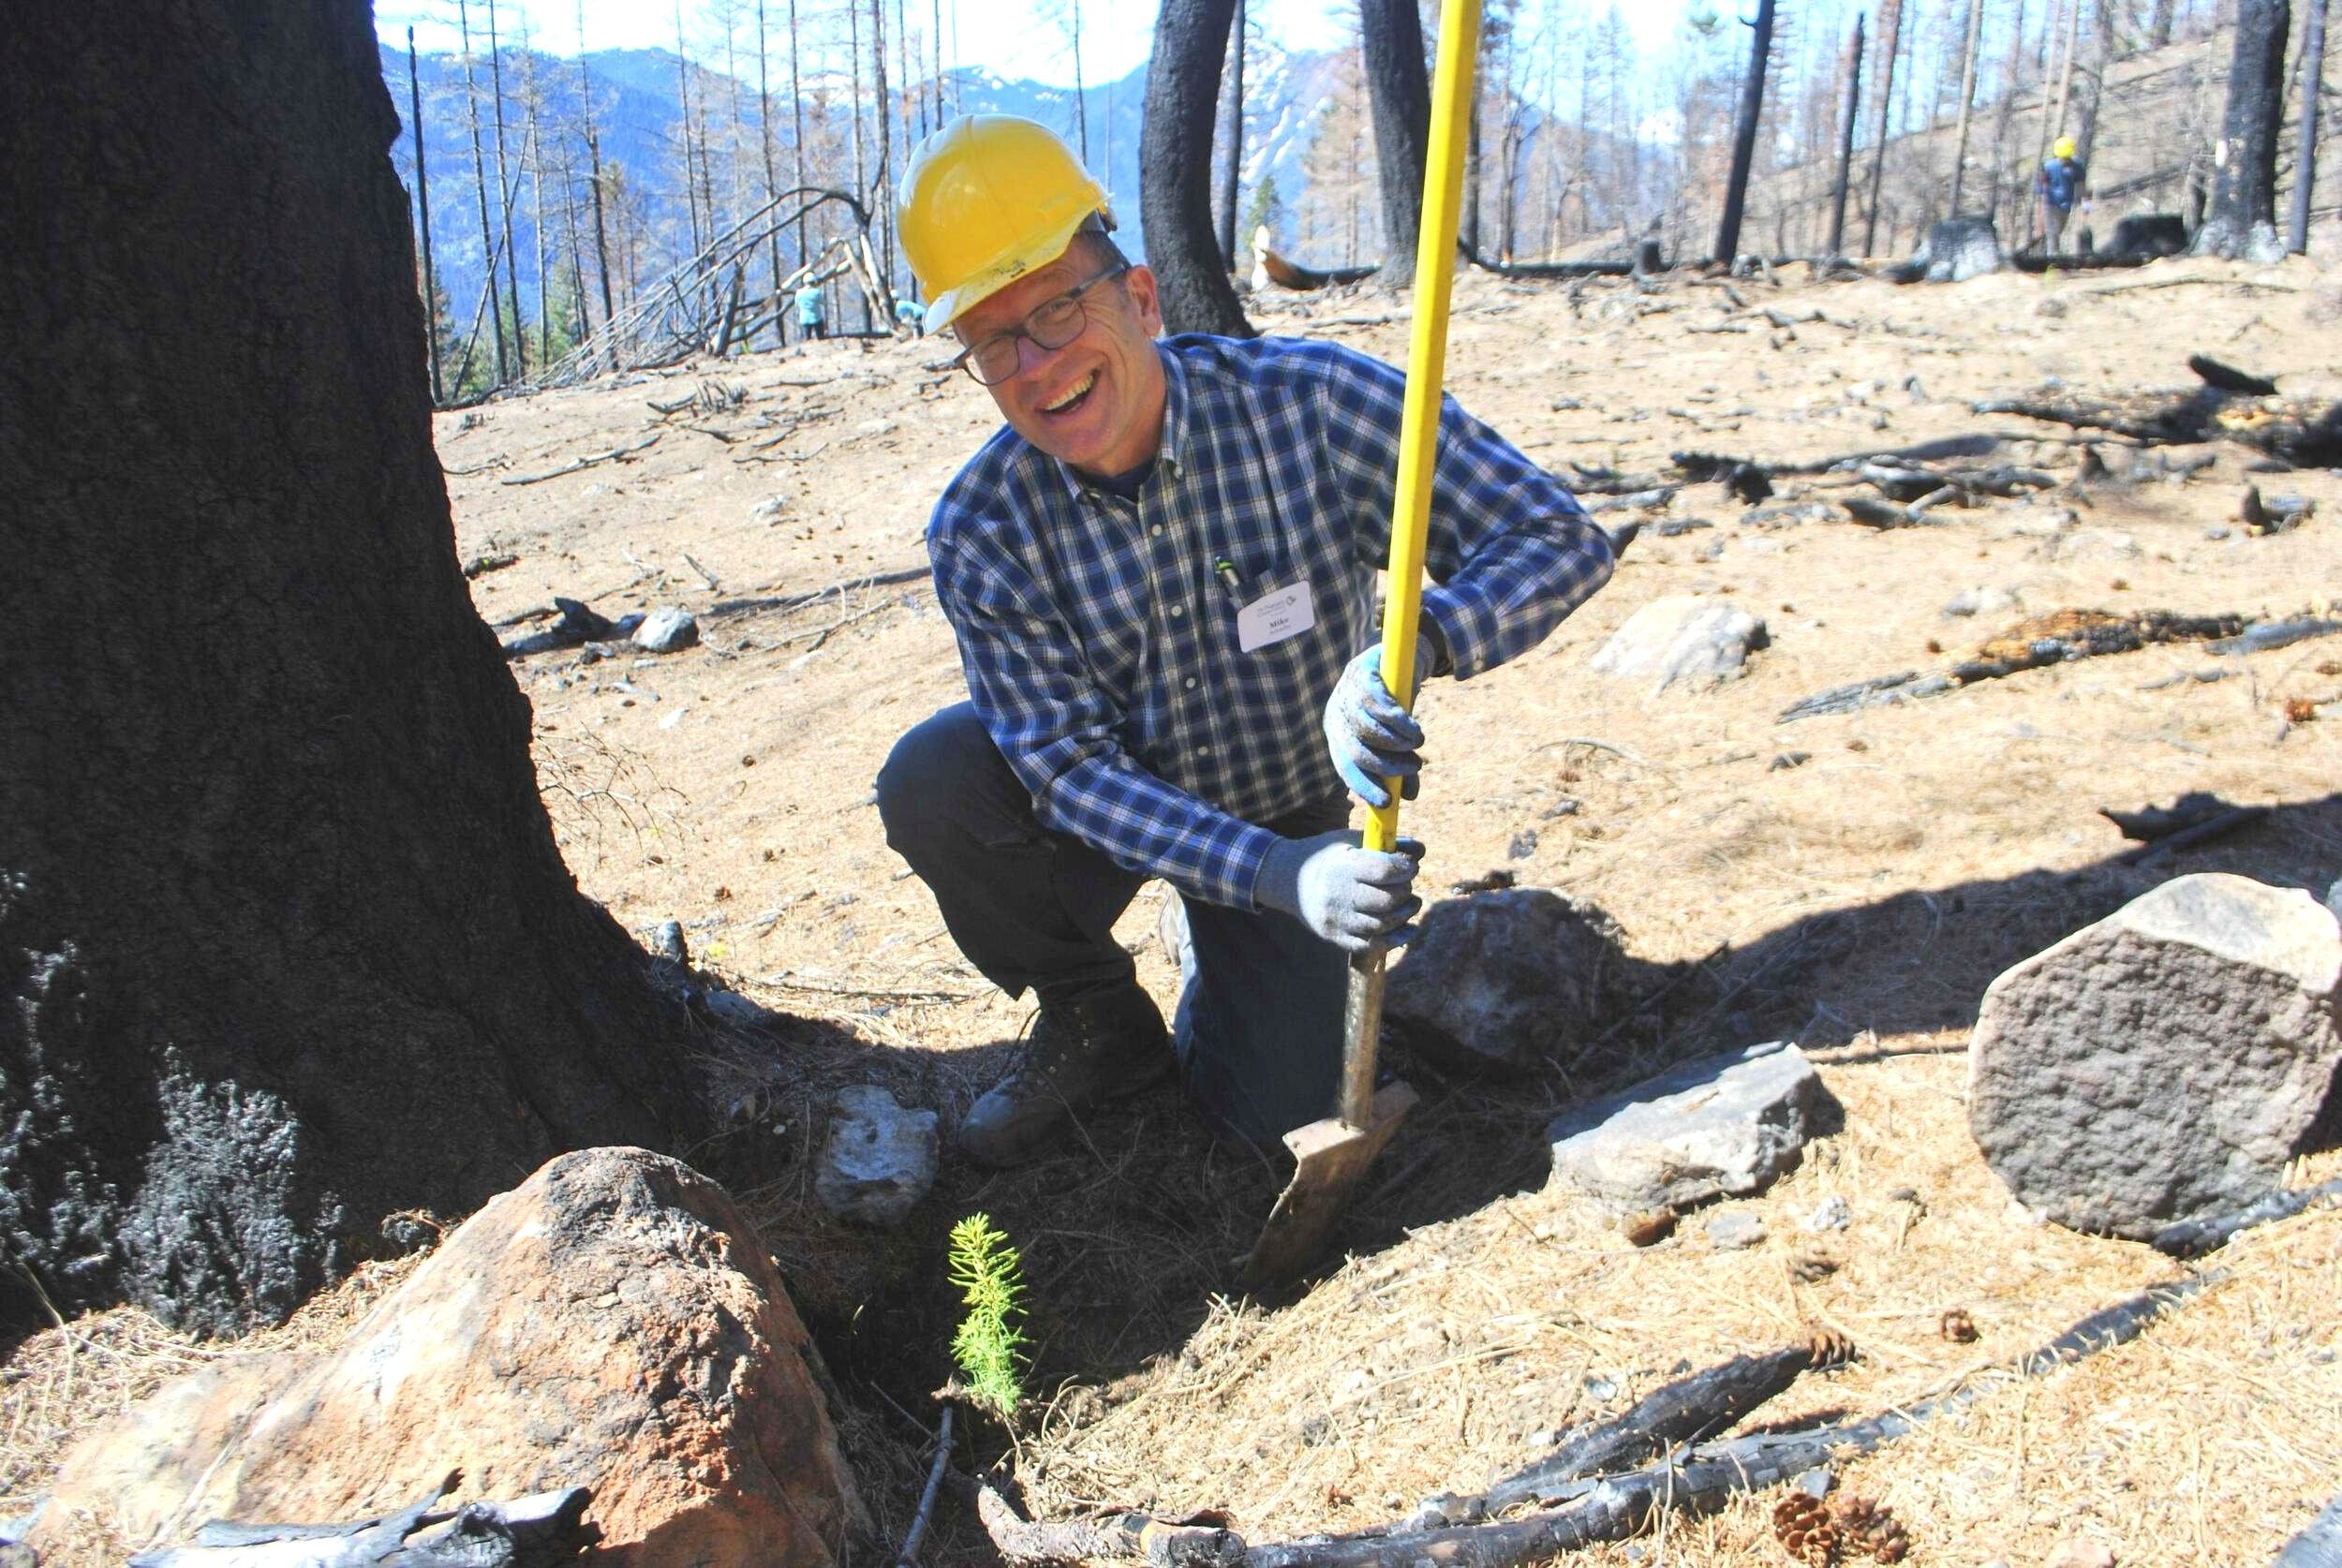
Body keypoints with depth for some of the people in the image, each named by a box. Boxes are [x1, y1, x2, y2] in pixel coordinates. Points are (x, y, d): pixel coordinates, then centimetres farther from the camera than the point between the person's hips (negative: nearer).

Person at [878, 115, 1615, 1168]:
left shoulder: (1311, 405, -27)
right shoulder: (981, 532, -23)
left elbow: (1559, 539, -27)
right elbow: (1071, 767, -24)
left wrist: (1413, 644, -49)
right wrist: (1275, 874, -39)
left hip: (1296, 808, -1)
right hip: (1110, 802, 1)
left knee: (1284, 1121, -10)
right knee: (927, 782, -27)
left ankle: (1218, 978, 28)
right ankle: (1099, 1029, 0)